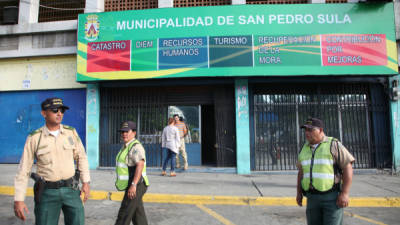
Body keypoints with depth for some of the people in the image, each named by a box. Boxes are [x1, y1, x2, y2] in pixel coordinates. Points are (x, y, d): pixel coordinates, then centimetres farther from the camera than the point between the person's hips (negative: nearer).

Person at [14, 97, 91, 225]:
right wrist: (18, 200, -7)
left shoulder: (71, 132, -2)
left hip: (70, 189, 2)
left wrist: (86, 182, 1)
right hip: (47, 192, -1)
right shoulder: (34, 138, -7)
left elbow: (81, 157, 6)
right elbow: (23, 170, -3)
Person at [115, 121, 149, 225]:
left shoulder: (136, 147, -17)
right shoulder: (126, 146, 15)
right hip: (131, 186, 10)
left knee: (124, 216, -4)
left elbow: (140, 165, -29)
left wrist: (133, 185, -34)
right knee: (138, 216, 15)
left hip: (136, 186, -10)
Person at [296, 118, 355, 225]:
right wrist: (299, 192, 14)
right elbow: (301, 172, 17)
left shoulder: (334, 145, -5)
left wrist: (345, 193, -15)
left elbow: (348, 168, -9)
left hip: (332, 196, -5)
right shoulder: (304, 148, 11)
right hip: (312, 197, 5)